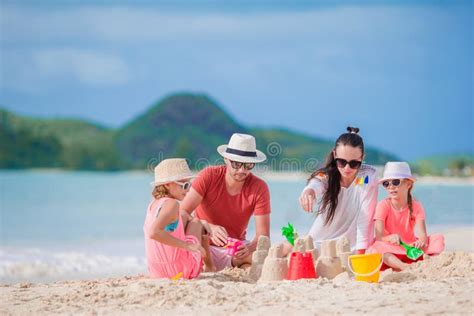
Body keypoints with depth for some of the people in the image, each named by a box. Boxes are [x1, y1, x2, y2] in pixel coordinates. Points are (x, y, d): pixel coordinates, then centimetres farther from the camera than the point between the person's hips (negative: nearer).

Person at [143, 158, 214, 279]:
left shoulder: (153, 204, 7)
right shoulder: (171, 204, -19)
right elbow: (154, 232, -34)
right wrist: (188, 245, -30)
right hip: (179, 271, -8)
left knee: (185, 217, 24)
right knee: (197, 223, 11)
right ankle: (210, 267, 26)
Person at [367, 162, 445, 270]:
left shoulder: (416, 206, -4)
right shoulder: (383, 205, -10)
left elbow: (422, 234, -18)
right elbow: (379, 237, -20)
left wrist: (421, 242, -44)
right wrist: (390, 238, -45)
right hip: (390, 251, -2)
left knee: (438, 239, -20)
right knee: (375, 248, -36)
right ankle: (403, 266, -45)